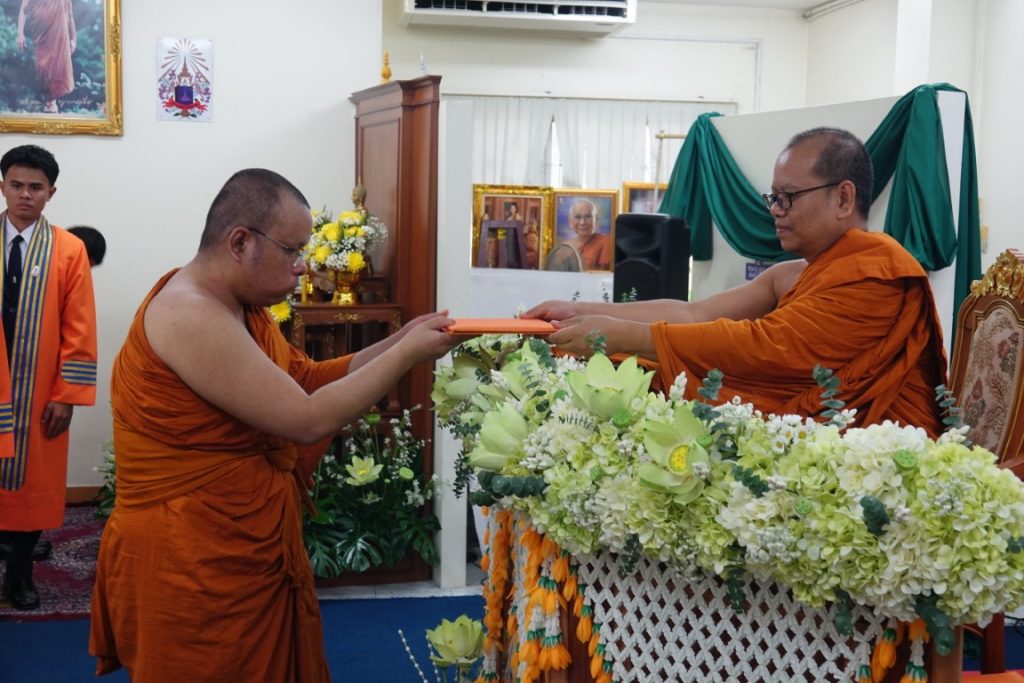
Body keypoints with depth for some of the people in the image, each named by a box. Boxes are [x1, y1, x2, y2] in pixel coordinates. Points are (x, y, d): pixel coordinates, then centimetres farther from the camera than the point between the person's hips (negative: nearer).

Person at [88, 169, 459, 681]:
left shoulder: (240, 307, 9)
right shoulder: (191, 316, -23)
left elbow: (309, 380, 12)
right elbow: (308, 419, -24)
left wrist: (398, 343, 1)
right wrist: (406, 355, -15)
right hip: (191, 568, -10)